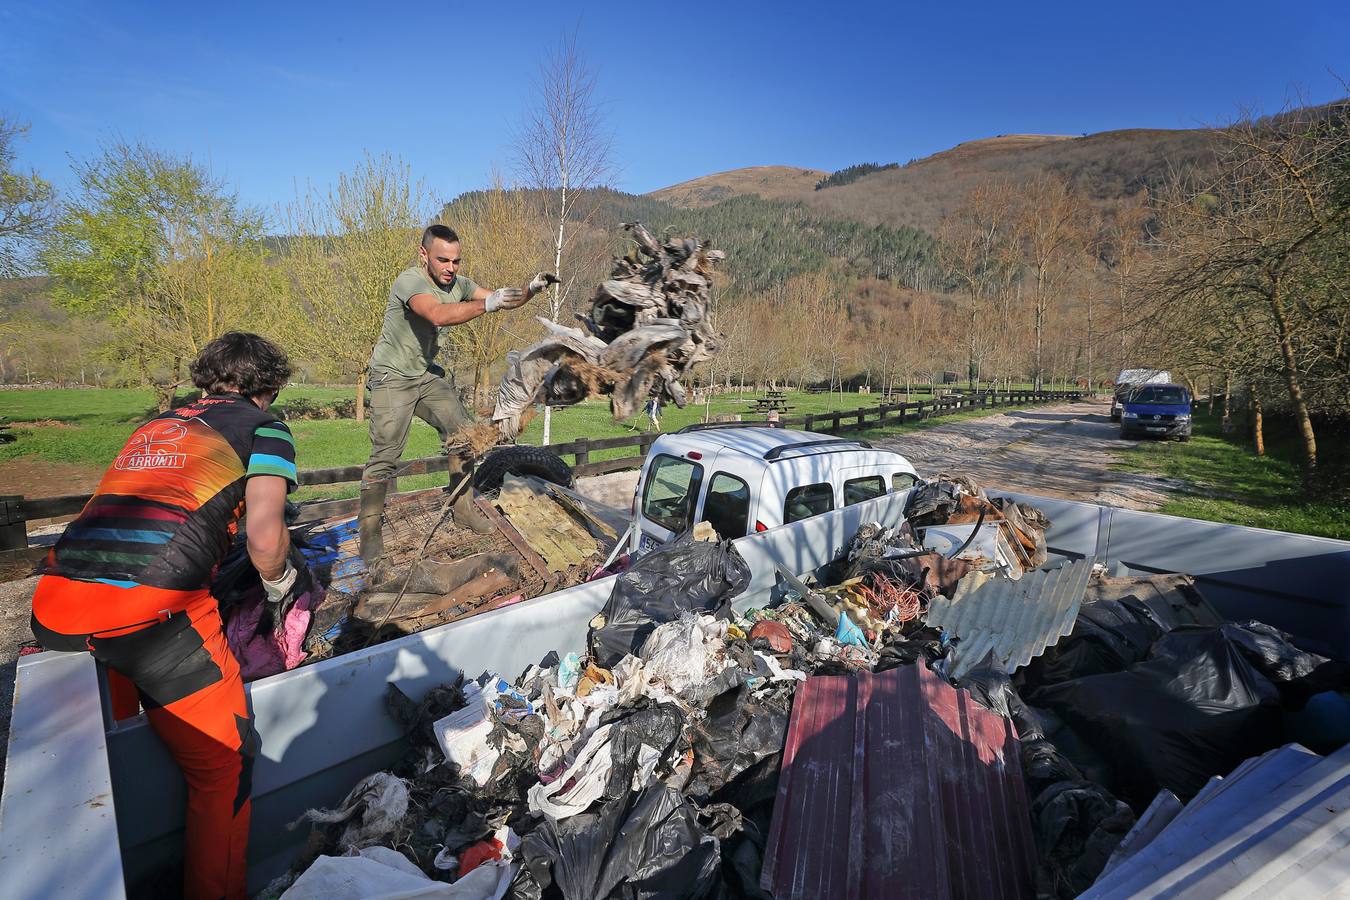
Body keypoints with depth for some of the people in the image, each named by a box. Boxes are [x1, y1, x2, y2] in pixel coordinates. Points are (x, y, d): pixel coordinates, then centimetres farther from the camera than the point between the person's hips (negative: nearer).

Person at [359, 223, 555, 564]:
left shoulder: (457, 283, -1)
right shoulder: (410, 280, -24)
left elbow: (504, 300, 0)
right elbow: (438, 315, -43)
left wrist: (531, 289, -18)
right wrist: (486, 304, -51)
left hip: (427, 374, 7)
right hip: (393, 378, -7)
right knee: (385, 455, -9)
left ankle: (463, 509, 17)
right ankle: (370, 531, 4)